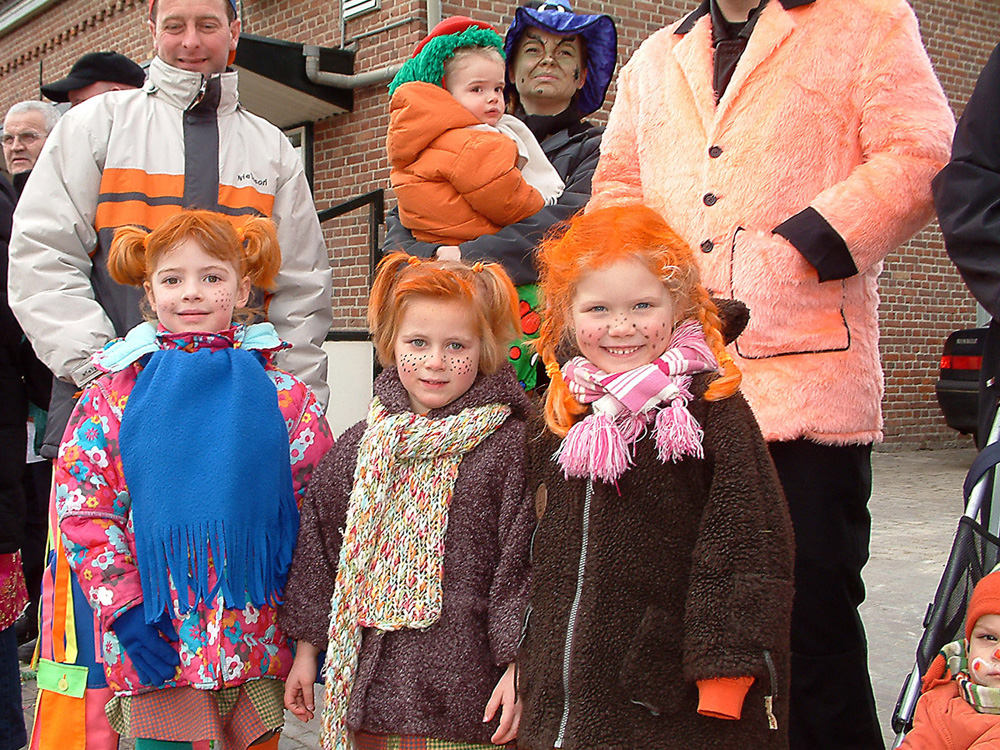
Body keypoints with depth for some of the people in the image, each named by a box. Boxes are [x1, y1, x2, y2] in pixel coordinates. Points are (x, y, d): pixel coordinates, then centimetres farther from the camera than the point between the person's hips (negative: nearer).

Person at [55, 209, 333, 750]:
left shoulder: (286, 399, 2)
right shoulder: (111, 400, 2)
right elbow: (83, 510, 0)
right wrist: (124, 610, -9)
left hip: (260, 641, 1)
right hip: (154, 645, -1)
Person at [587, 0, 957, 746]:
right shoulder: (653, 61, 23)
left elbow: (921, 158, -4)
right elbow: (618, 186, 22)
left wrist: (796, 249, -12)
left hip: (809, 382, -4)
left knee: (814, 628, 0)